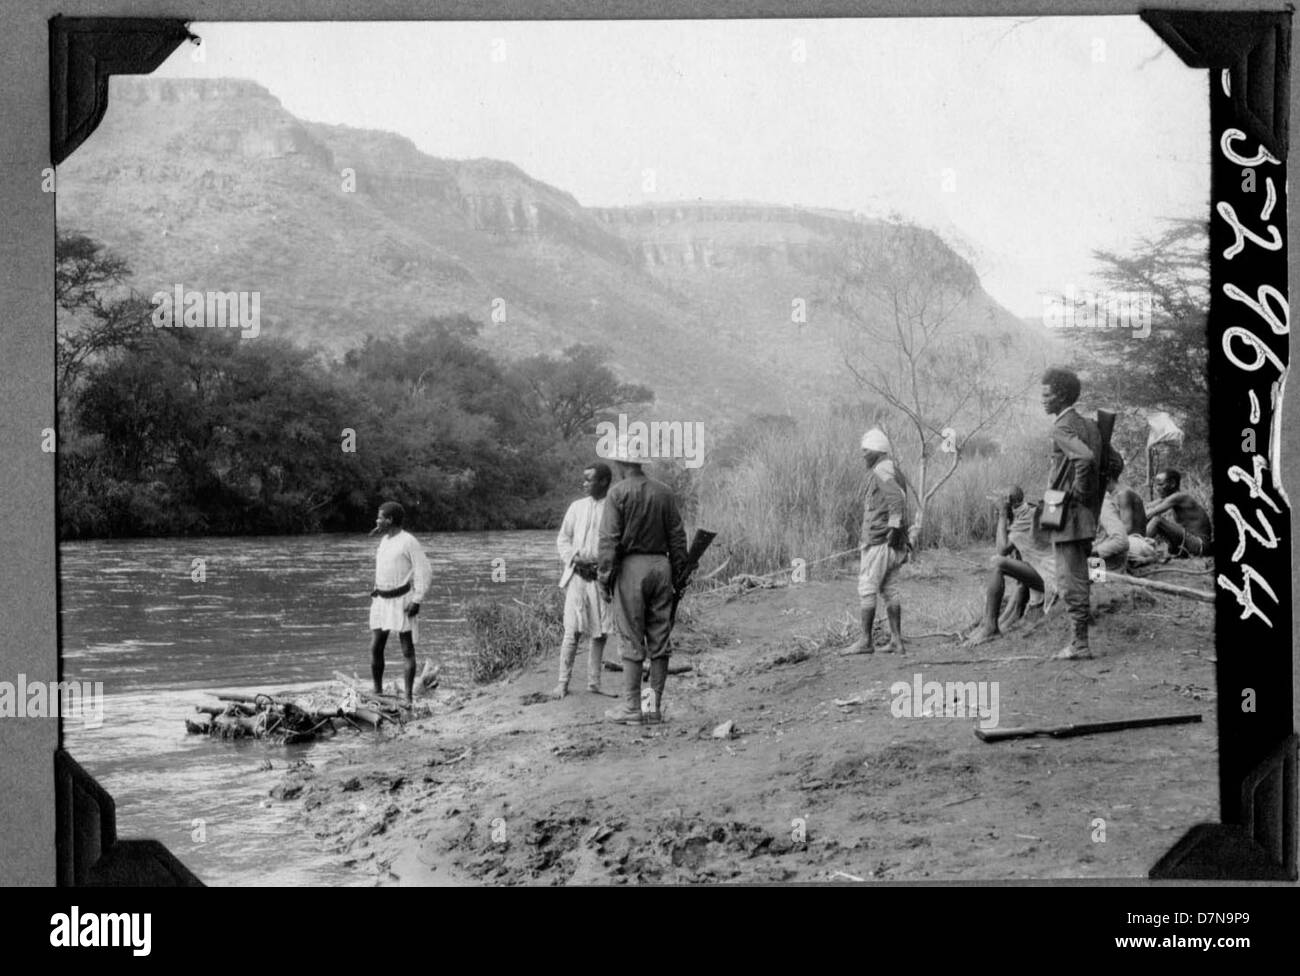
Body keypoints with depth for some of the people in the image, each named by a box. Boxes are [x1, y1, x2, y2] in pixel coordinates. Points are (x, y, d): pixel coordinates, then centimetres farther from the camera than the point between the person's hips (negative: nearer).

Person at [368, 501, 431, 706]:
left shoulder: (408, 541, -10)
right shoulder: (384, 541, 14)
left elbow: (424, 571, -13)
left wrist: (416, 600, -18)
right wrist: (376, 590, 17)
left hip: (402, 600, -7)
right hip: (381, 600, 7)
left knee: (407, 650, -2)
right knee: (375, 648, 2)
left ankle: (409, 698, 1)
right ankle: (377, 693, 10)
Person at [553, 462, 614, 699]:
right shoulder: (577, 507, 8)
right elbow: (562, 539, 11)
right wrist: (574, 558, -6)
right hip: (577, 575, 0)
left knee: (599, 632, 5)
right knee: (572, 631, -5)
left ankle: (594, 682, 15)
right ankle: (563, 682, 0)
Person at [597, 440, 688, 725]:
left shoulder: (618, 493, -7)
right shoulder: (664, 492, 6)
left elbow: (609, 539, -11)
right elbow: (677, 536, 7)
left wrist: (604, 577, -7)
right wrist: (678, 573, 14)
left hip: (631, 566, -4)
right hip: (660, 565, 4)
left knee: (631, 641, -1)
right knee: (659, 639, 8)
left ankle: (631, 707, -1)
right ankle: (655, 705, 11)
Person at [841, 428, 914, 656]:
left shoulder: (882, 471, -13)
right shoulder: (894, 471, 18)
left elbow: (897, 498, -27)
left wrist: (894, 526, -24)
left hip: (879, 541, -10)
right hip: (892, 544, 10)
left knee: (866, 589, -5)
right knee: (890, 590, 10)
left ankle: (865, 641, -5)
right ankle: (896, 640, 9)